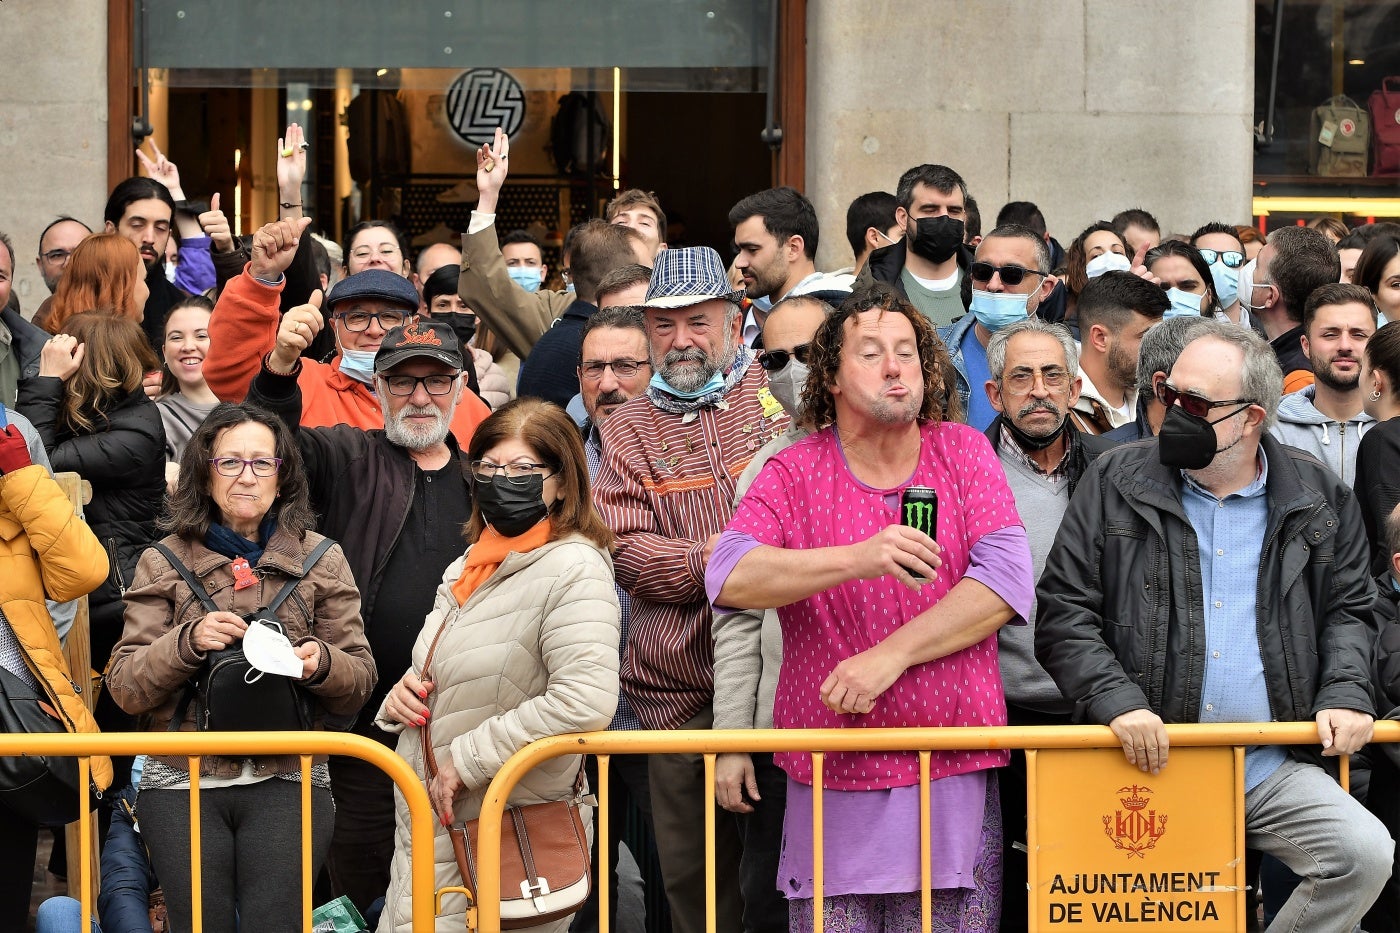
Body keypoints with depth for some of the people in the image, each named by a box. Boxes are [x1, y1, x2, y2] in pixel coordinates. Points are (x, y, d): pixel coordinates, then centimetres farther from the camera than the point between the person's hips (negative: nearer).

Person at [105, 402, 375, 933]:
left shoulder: (321, 559, 10)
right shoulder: (164, 563, 9)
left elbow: (360, 683, 9)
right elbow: (125, 689, 3)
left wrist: (321, 663, -13)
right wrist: (188, 641, -14)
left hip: (288, 782, 0)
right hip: (182, 783, 0)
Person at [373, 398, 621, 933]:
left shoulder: (572, 569, -13)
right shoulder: (469, 567, 15)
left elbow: (584, 702, -27)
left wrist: (466, 758, -20)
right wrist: (400, 698, 4)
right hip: (426, 831, 8)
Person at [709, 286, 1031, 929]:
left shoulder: (963, 453, 7)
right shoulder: (794, 473, 3)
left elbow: (1007, 579, -6)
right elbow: (729, 577, -13)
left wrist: (892, 654, -14)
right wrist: (858, 558, -26)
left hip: (954, 776, 1)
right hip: (830, 782, -1)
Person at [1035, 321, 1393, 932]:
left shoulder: (1316, 498, 8)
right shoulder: (1115, 485, 3)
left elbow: (1348, 608, 17)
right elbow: (1063, 612, -1)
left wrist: (1344, 693, -2)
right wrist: (1116, 700, -16)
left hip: (1271, 767, 2)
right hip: (1147, 761, -1)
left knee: (1365, 855, -19)